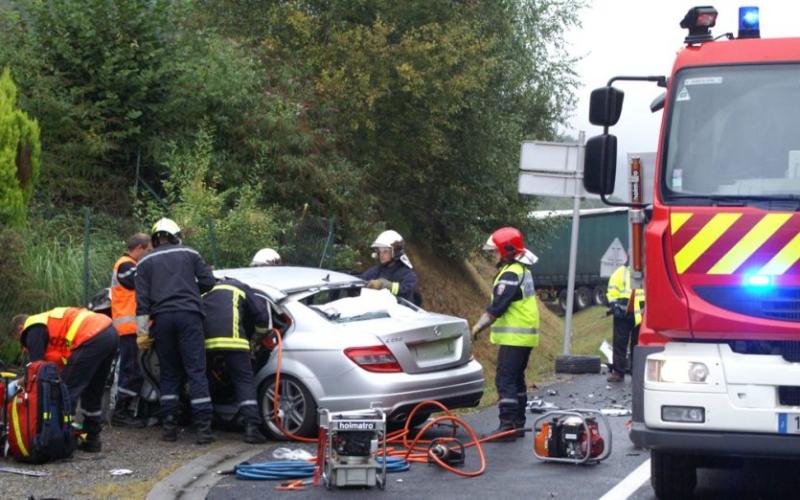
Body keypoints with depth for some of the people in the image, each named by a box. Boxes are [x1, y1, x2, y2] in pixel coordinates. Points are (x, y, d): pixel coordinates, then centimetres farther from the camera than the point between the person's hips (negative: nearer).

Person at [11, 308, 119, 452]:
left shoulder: (33, 330, 6)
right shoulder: (48, 319, 33)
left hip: (92, 339, -10)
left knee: (67, 390, -2)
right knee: (93, 392, 21)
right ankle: (92, 440, 26)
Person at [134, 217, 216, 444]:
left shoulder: (145, 262, 14)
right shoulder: (189, 254, 14)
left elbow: (142, 300, 6)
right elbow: (208, 281, 8)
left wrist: (142, 332, 4)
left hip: (162, 318, 1)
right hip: (189, 315, -1)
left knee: (169, 373, 12)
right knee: (196, 371, -4)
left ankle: (169, 425, 6)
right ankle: (203, 427, -11)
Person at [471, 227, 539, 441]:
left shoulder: (510, 274, -17)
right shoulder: (523, 270, 15)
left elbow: (497, 307, -20)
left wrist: (479, 325, -11)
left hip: (514, 338, -10)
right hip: (526, 336, 10)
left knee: (505, 381, -10)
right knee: (516, 380, 16)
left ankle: (508, 425, -14)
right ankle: (518, 424, 22)